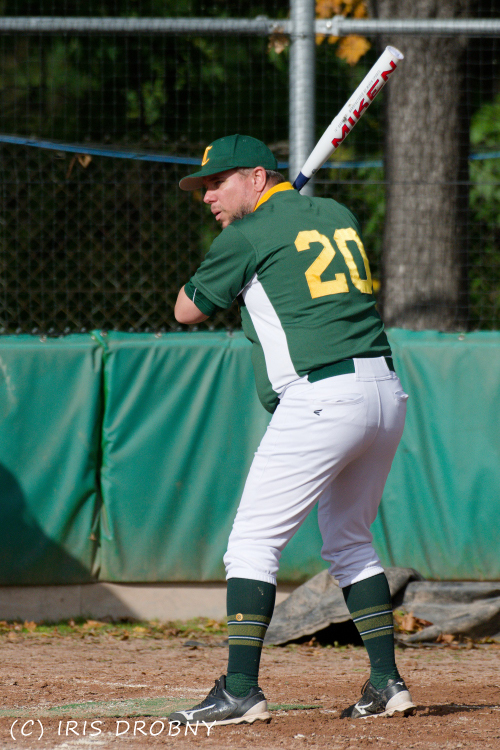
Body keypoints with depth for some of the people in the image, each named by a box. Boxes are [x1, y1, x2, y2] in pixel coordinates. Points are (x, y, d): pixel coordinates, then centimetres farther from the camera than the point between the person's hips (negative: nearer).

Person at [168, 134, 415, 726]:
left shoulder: (247, 236, -2)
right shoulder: (338, 216, 18)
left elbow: (187, 310, 10)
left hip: (321, 399, -8)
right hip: (387, 390, 8)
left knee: (254, 540, -5)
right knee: (349, 541, 20)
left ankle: (240, 691, -12)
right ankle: (386, 682, 16)